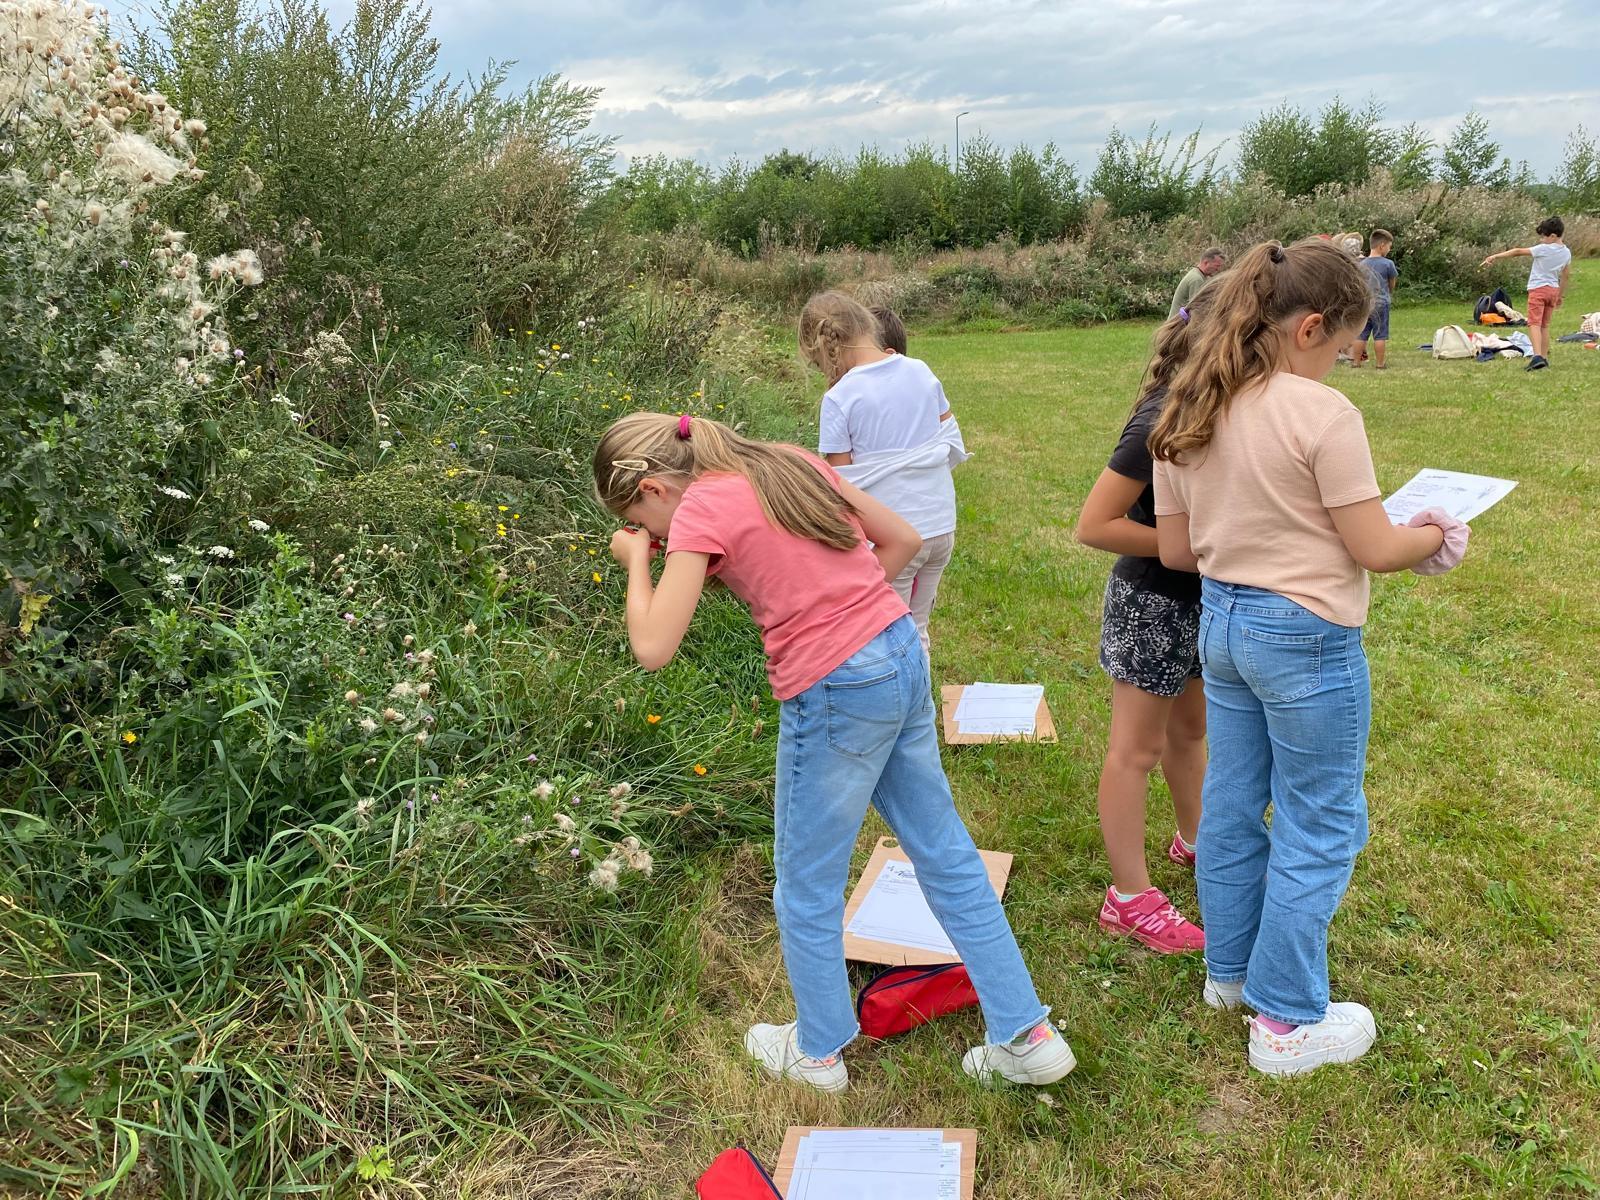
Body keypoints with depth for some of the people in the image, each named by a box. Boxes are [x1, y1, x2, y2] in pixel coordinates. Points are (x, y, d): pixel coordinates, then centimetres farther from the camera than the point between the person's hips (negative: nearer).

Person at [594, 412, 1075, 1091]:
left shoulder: (700, 510, -10)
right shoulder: (795, 463, 11)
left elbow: (652, 648, -14)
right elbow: (904, 539, 16)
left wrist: (636, 561, 2)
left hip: (836, 696, -8)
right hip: (905, 658, 8)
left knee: (806, 889, 15)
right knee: (945, 855, 19)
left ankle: (818, 1051, 36)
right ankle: (1027, 1036, 29)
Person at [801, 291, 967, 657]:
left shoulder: (839, 398, -14)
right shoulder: (921, 371, 2)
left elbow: (842, 484, -13)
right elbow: (952, 440, 10)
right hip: (941, 527, 6)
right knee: (915, 632, 21)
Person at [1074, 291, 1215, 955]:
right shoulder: (1161, 424, -25)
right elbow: (1094, 525, -26)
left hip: (1198, 600, 8)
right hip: (1152, 604, -8)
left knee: (1190, 728, 25)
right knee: (1138, 748, 3)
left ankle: (1193, 839, 47)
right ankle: (1129, 899, 15)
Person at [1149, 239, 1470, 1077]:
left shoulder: (1184, 413, 2)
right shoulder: (1321, 413, -19)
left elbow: (1174, 550, 6)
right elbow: (1375, 550, -14)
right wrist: (1436, 536, 6)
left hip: (1221, 623, 7)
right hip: (1306, 637, -7)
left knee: (1231, 804, 20)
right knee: (1319, 827, 8)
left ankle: (1230, 970, 39)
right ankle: (1288, 1023, 20)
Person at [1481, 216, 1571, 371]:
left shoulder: (1543, 249, -13)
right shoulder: (1566, 253, 9)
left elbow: (1518, 252, -11)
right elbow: (1565, 276, 16)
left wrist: (1495, 257, -7)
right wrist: (1560, 296, 26)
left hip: (1538, 289, -7)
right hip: (1553, 290, 7)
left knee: (1534, 323, -13)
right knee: (1545, 325, 15)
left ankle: (1537, 356, -28)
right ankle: (1544, 357, 16)